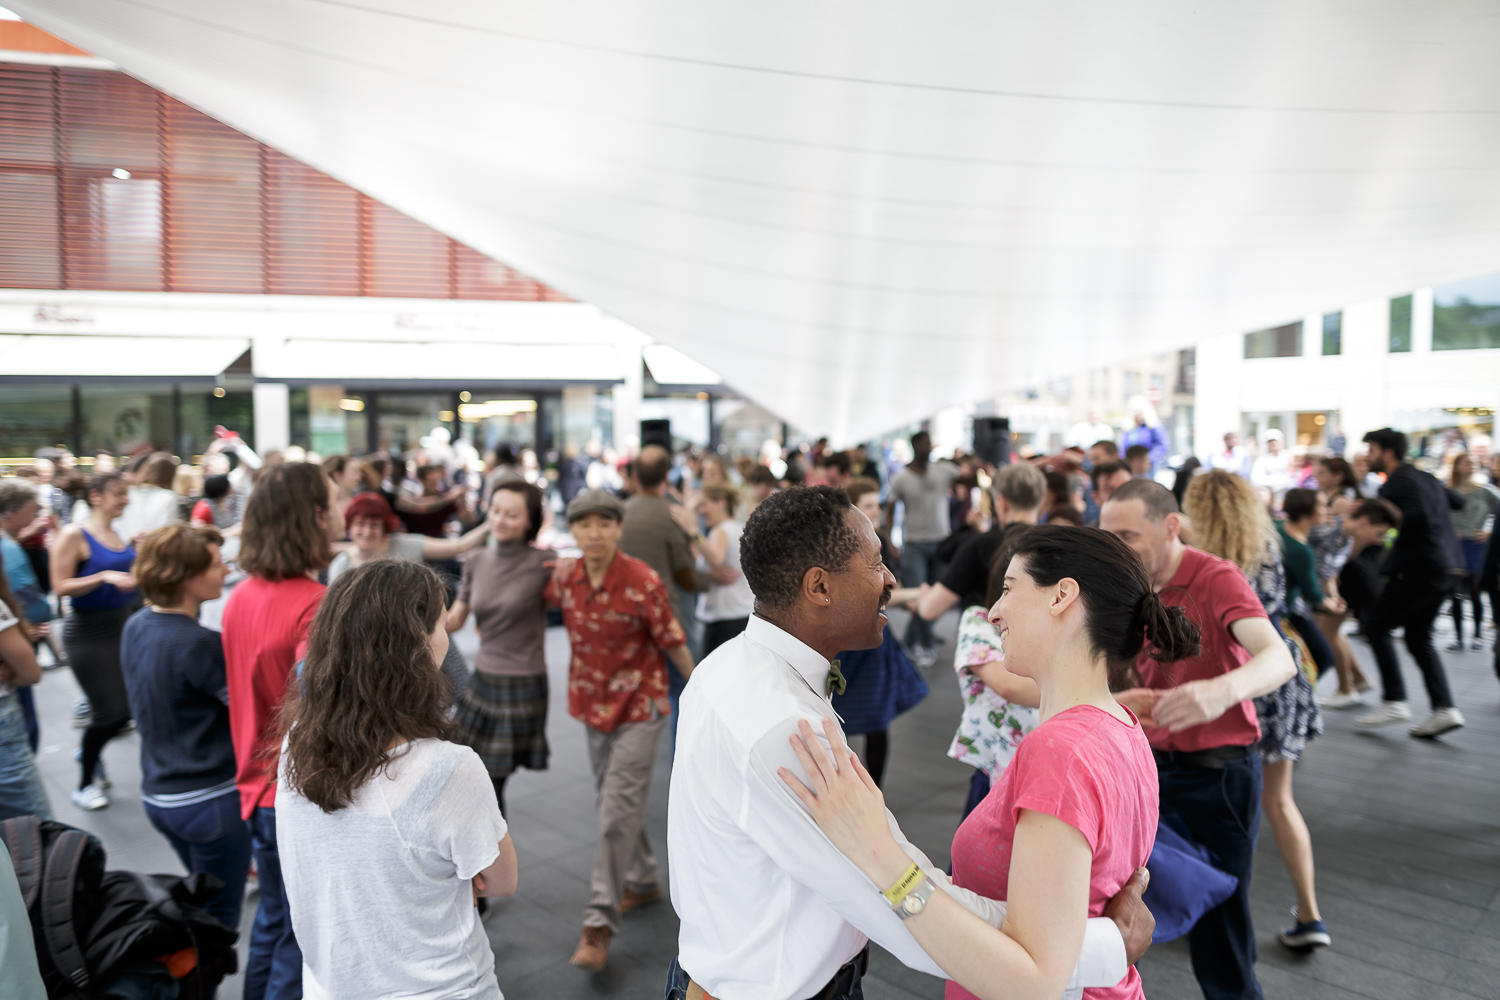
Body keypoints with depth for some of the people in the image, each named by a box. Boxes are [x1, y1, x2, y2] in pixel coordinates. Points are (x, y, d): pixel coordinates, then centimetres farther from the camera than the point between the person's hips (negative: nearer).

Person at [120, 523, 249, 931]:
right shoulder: (199, 645, -25)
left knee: (200, 906, 26)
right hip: (210, 801, -9)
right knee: (218, 921, 6)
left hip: (158, 793, 9)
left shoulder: (136, 627, 1)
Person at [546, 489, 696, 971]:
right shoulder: (564, 578, -7)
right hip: (593, 700, 6)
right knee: (615, 798, 19)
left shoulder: (643, 582, -21)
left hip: (639, 704, -6)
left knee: (618, 809, -9)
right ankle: (643, 881, 40)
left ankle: (599, 923, -2)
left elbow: (673, 642, -12)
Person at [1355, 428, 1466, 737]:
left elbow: (1420, 518, -23)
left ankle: (1394, 702, -2)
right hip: (1443, 569, 10)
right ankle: (1444, 709, 6)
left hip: (1418, 570, -10)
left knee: (1377, 628, 0)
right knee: (1419, 637, 14)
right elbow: (1458, 502, 27)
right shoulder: (1425, 477, 16)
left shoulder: (1399, 481, -13)